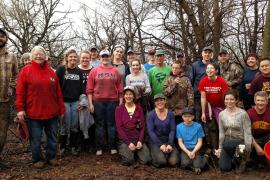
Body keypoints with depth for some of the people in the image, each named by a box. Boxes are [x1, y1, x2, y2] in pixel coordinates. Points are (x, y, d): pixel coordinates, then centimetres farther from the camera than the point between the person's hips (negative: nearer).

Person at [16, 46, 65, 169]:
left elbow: (58, 92, 9)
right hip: (33, 113, -3)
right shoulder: (25, 71, -1)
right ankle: (37, 159, 26)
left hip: (52, 112, 3)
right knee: (35, 139, 8)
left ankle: (51, 156, 30)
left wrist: (61, 108, 8)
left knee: (52, 137, 13)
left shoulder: (51, 72, 8)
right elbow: (20, 92, -5)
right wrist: (20, 108, -12)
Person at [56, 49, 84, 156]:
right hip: (64, 101, -3)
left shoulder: (79, 71, 11)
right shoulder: (61, 69, -1)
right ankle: (62, 147, 17)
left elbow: (81, 87, 12)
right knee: (65, 126, 0)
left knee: (74, 126, 7)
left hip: (75, 102, 3)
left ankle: (74, 147, 20)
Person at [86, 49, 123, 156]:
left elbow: (120, 88, 6)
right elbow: (89, 88, 1)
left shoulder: (115, 71, 7)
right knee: (99, 125, 6)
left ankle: (113, 147, 16)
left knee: (112, 124, 6)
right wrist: (90, 103, -5)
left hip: (112, 101, 1)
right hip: (98, 102, 0)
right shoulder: (94, 71, 4)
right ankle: (99, 148, 15)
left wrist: (121, 102, 2)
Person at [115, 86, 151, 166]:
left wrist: (140, 141, -10)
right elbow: (119, 127, -5)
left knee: (146, 160, -17)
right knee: (128, 160, -24)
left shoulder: (139, 109, 9)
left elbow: (142, 126, 4)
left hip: (138, 139, 2)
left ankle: (136, 152, 13)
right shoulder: (119, 109, 1)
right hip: (124, 140, -2)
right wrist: (128, 143, -13)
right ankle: (124, 151, 8)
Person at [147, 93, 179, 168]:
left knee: (174, 162, -16)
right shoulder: (151, 114, -4)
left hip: (168, 141, 3)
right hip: (155, 141, -2)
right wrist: (160, 145, -18)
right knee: (161, 161, -24)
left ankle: (165, 153, 14)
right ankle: (156, 154, 8)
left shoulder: (170, 114, 4)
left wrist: (170, 144, -15)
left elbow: (172, 130, -1)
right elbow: (150, 131, -10)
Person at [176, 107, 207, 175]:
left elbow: (200, 142, 1)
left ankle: (204, 158, 7)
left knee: (197, 166, -24)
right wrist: (188, 152, -13)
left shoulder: (198, 126, 1)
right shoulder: (179, 127, 3)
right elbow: (180, 142, 1)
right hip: (185, 150, 0)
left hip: (196, 150, 0)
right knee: (185, 164, -29)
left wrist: (193, 152, -14)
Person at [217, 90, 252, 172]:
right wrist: (220, 148, 6)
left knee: (227, 144, -37)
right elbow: (221, 133, 8)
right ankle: (233, 158, 19)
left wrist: (247, 150, -15)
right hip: (227, 143, 3)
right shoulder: (221, 114, 2)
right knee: (224, 168, -13)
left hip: (239, 142, -3)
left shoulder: (243, 114, -11)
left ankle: (241, 159, -7)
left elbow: (247, 133, -11)